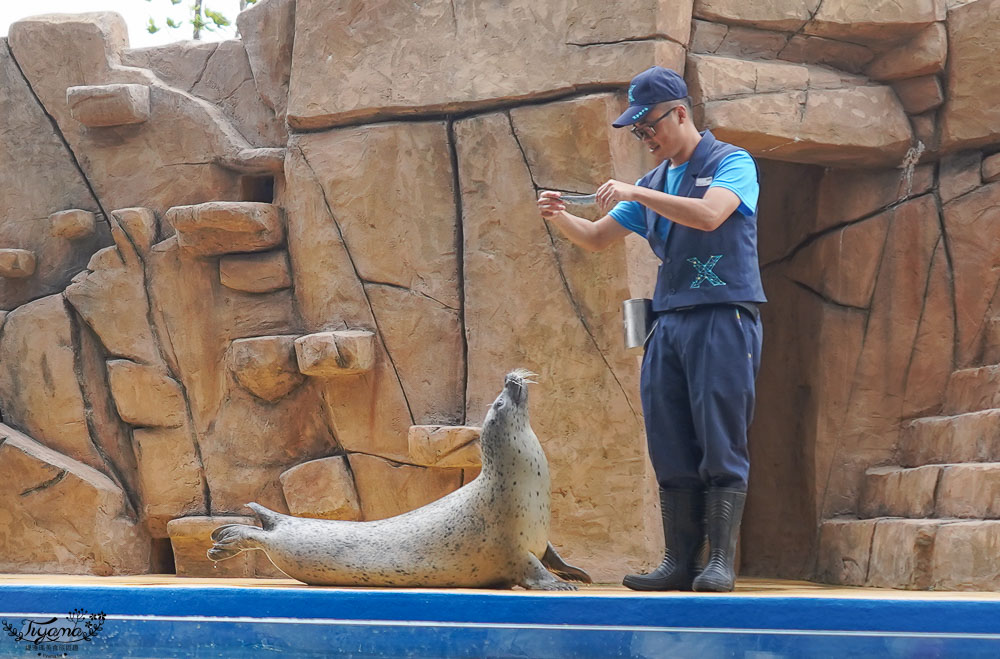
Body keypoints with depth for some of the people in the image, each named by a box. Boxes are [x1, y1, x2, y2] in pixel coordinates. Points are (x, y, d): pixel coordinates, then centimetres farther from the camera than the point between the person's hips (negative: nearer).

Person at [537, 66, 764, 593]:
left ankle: (721, 563, -9)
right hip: (668, 322, 7)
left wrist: (634, 194, -19)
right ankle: (680, 563, 5)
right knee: (672, 450, 3)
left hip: (722, 318, -7)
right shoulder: (653, 183, 20)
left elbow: (709, 215, -20)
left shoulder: (731, 164, 0)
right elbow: (596, 238, 20)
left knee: (721, 445, -9)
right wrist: (559, 218, -1)